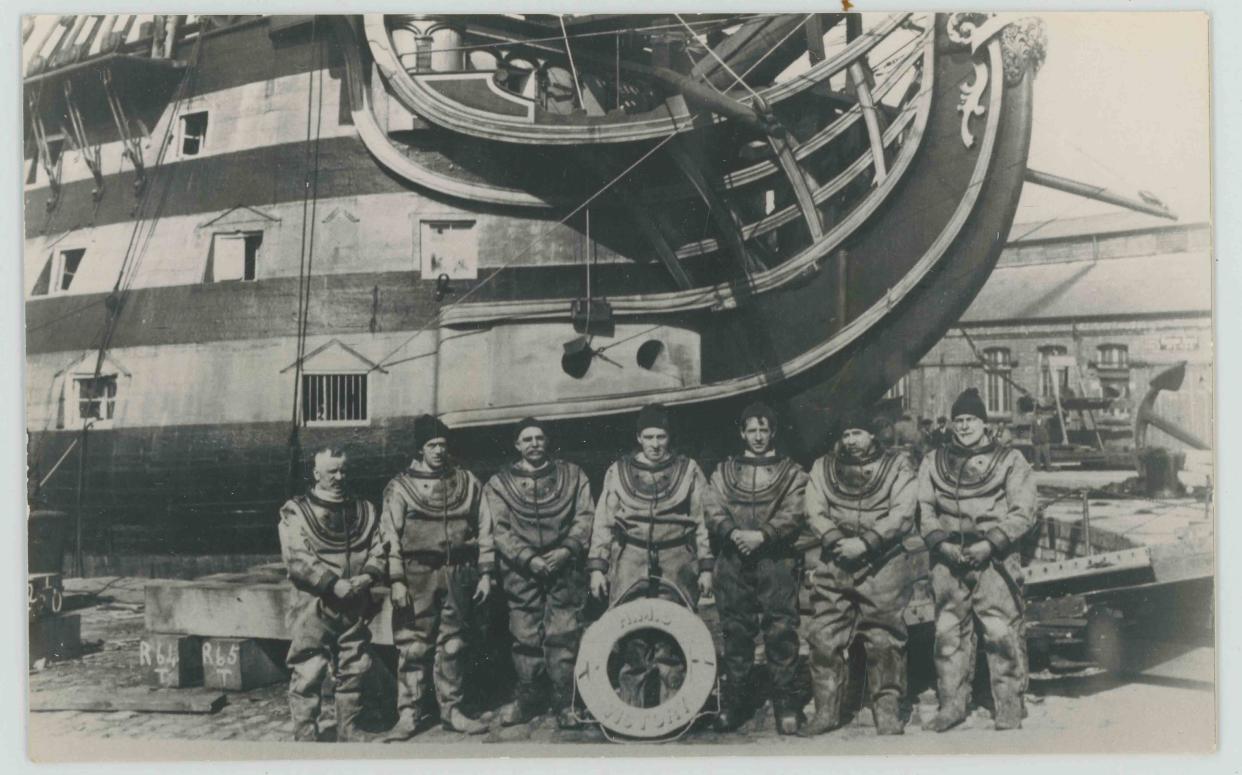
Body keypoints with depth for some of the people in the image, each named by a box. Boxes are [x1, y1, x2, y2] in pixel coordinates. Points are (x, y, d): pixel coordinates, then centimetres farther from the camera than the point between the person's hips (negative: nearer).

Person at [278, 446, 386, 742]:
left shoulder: (364, 510, 13)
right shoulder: (296, 511, -1)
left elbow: (378, 550, 10)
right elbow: (297, 559, -10)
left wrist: (368, 575, -11)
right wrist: (333, 584, -18)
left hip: (356, 606, 4)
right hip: (314, 606, -4)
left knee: (353, 672, 11)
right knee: (308, 674, -5)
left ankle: (349, 735, 23)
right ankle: (305, 737, 4)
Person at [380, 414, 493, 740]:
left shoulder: (467, 482, 9)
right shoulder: (400, 487, 1)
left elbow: (483, 530, 10)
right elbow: (390, 537, -3)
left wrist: (485, 573, 4)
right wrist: (397, 580, -11)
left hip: (458, 575, 3)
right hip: (418, 576, -2)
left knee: (454, 645, 9)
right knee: (413, 645, -1)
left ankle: (451, 709, 19)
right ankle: (410, 714, 7)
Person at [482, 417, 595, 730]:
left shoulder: (572, 475, 11)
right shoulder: (499, 484, 8)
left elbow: (585, 516, 4)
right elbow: (499, 530, 0)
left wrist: (567, 550, -11)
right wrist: (529, 559, -12)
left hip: (564, 567, 0)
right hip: (522, 572, 0)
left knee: (563, 637, -4)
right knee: (526, 637, 2)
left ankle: (565, 704, 6)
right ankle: (527, 701, 15)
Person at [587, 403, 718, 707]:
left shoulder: (688, 470, 11)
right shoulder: (618, 471, 12)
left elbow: (704, 521, 9)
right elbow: (603, 522, 11)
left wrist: (706, 566, 3)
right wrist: (597, 566, 4)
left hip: (677, 567, 0)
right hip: (630, 565, 1)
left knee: (671, 644, -5)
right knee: (632, 643, -2)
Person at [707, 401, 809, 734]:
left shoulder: (791, 473, 9)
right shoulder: (724, 473, 16)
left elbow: (793, 516, -4)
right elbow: (715, 513, 5)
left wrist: (762, 535, -17)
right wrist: (732, 533, -14)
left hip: (776, 561, -2)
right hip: (734, 562, 2)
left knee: (781, 630, -5)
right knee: (735, 631, 6)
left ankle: (785, 705, 5)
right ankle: (733, 703, 17)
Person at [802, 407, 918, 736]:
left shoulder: (898, 466, 5)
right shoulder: (823, 468, 12)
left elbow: (902, 515, -6)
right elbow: (814, 512, 3)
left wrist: (865, 542, -16)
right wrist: (836, 541, -14)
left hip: (883, 565, -2)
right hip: (835, 566, 2)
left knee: (884, 641, 0)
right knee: (825, 639, 1)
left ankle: (888, 712, 11)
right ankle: (827, 710, 12)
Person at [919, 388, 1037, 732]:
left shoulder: (1010, 461, 6)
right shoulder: (934, 462, 14)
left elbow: (1023, 513, -1)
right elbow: (924, 510, 10)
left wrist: (990, 543, -12)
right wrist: (941, 543, -7)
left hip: (995, 560, -3)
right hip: (948, 561, 3)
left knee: (1002, 635, -5)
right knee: (948, 634, 6)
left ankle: (1009, 709, 6)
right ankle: (951, 704, 16)